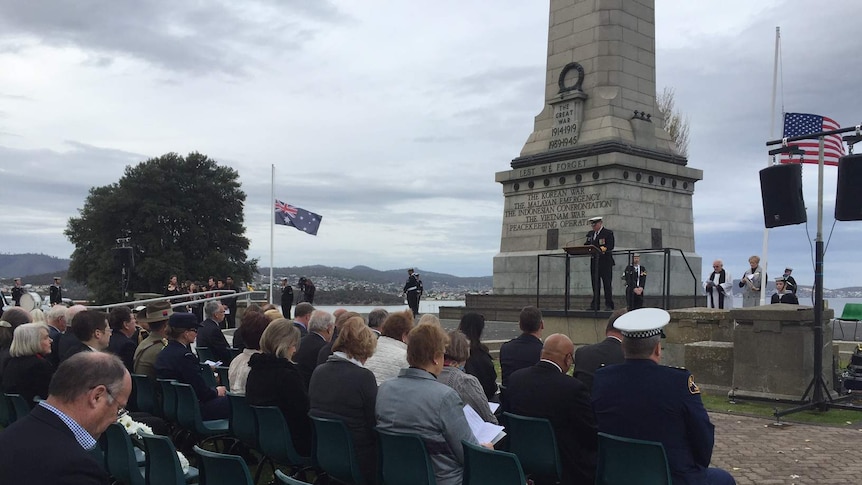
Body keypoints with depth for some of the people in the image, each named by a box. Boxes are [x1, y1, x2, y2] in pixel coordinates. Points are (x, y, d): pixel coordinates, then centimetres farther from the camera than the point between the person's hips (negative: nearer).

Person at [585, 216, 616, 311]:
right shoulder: (590, 234, 17)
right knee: (595, 284, 7)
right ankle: (595, 305, 11)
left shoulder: (608, 233, -2)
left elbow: (610, 246, -13)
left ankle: (609, 305, 0)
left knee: (607, 284, -4)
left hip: (605, 262, -6)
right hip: (594, 262, 6)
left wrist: (601, 249, -27)